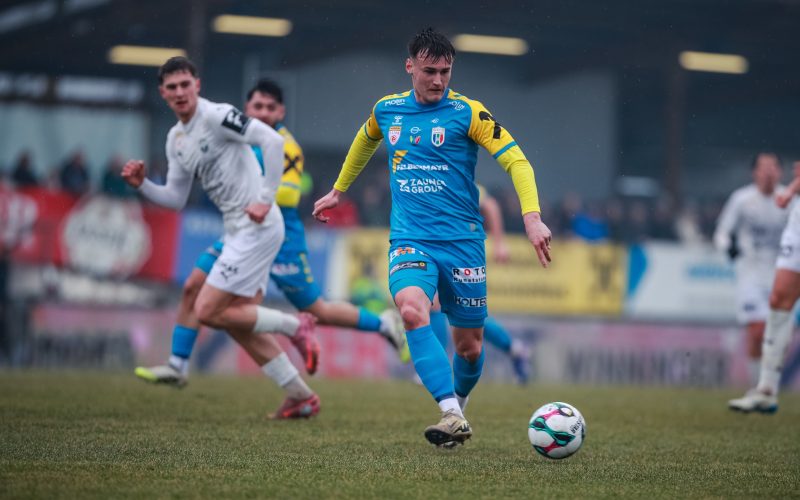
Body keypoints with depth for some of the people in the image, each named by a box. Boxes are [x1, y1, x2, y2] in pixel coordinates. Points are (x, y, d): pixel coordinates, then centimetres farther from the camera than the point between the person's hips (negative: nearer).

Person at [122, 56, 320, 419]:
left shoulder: (216, 116, -13)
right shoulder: (176, 139, 14)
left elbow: (272, 140, -22)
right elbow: (175, 199, 17)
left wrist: (266, 199, -22)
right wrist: (141, 185, 0)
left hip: (257, 227, -9)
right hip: (237, 230, 9)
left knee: (208, 312, -11)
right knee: (239, 323, 9)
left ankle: (293, 326, 2)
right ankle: (301, 396, 15)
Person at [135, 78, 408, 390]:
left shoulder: (285, 146, -16)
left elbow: (288, 193, -30)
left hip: (280, 240, -7)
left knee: (317, 312, 0)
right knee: (193, 288, -3)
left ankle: (383, 323, 21)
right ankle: (178, 367, 4)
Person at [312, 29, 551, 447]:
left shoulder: (467, 112, -5)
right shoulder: (386, 110, 7)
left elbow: (516, 160, -9)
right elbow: (365, 141, 30)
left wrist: (532, 217, -23)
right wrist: (338, 190, 38)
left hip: (462, 241, -1)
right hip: (409, 238, 1)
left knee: (469, 346, 6)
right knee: (412, 311, -29)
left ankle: (458, 406, 37)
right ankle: (452, 415, -32)